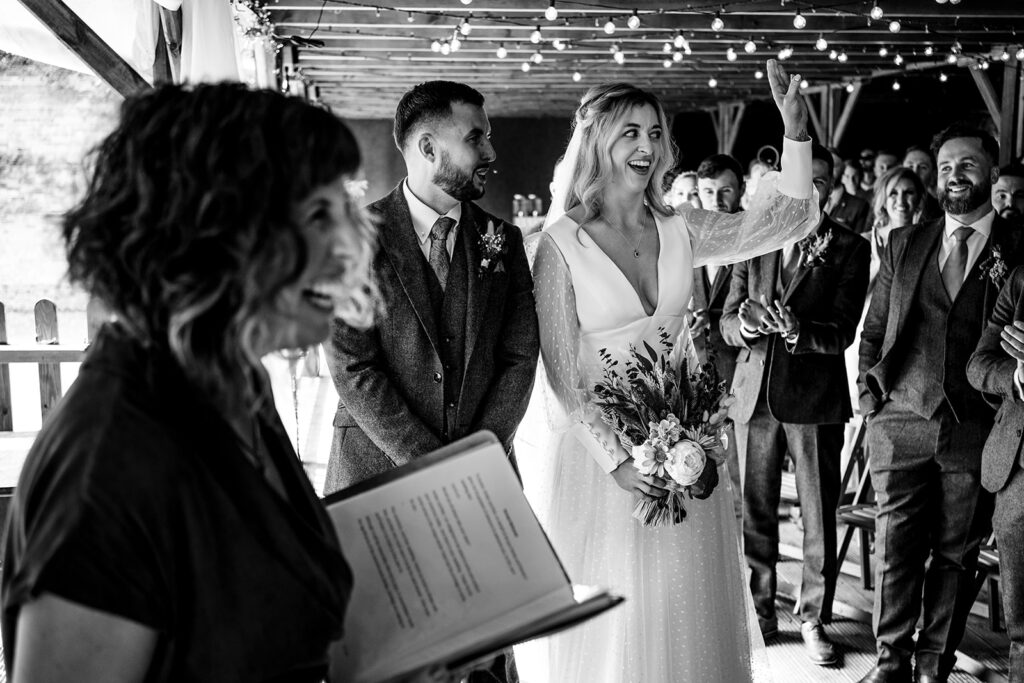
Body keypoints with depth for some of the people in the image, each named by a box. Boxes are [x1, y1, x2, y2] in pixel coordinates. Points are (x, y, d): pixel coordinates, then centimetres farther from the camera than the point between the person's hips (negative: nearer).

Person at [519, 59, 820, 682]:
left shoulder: (680, 231, 4)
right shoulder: (562, 244, -8)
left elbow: (792, 219, -2)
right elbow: (561, 373, -9)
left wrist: (796, 132, -14)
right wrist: (615, 460, -16)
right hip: (600, 456, -4)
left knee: (684, 614, 13)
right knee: (608, 625, 6)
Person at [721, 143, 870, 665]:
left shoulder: (849, 249, -1)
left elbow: (842, 332, -9)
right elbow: (727, 322, 6)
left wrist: (796, 329, -28)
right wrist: (745, 321, -17)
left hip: (815, 397, -2)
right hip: (755, 392, 3)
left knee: (819, 517, 4)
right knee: (754, 512, 10)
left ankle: (814, 619, 18)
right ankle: (759, 611, 25)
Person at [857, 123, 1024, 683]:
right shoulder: (904, 244, 11)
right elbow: (873, 329, 15)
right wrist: (870, 391, 6)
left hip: (975, 431, -2)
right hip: (900, 422, 2)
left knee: (956, 555, 8)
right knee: (894, 551, 4)